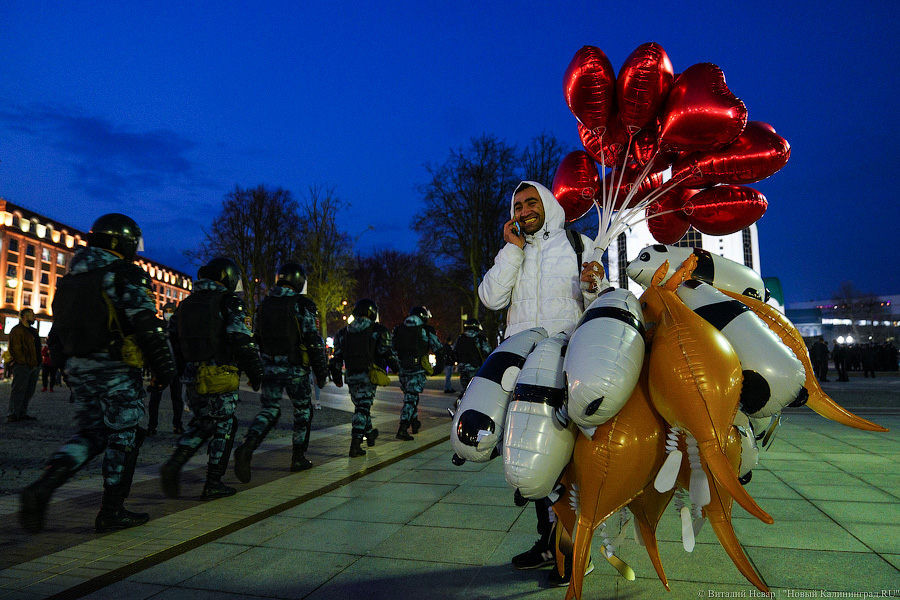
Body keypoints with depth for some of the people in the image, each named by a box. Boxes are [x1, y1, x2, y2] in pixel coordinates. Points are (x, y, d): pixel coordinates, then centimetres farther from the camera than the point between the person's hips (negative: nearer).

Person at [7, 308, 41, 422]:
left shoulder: (33, 331, 22)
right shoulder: (17, 330, -6)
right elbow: (15, 349, -14)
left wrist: (38, 363, 13)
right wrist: (24, 362, -17)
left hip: (34, 366, 9)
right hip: (22, 366, -9)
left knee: (29, 391, 9)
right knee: (19, 390, -9)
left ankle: (22, 413, 14)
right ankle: (13, 415, -7)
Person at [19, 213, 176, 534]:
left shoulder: (71, 279, 17)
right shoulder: (124, 275, -9)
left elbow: (56, 333, 19)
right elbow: (147, 325, -17)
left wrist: (67, 368, 25)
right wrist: (165, 366, -12)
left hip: (78, 368, 8)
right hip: (115, 369, -7)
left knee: (90, 434, 16)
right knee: (123, 435, 3)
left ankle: (42, 487, -4)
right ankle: (112, 512, 9)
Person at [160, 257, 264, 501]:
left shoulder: (186, 303, 14)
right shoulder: (229, 302, -8)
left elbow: (172, 340, 16)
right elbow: (242, 342, -16)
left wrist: (181, 369, 24)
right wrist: (256, 373, -8)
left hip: (192, 377, 7)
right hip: (220, 377, -6)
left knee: (201, 423, 22)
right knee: (223, 426, 6)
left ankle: (174, 465, 3)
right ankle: (213, 484, 11)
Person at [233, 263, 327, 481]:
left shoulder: (264, 305, 9)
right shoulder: (302, 305, -10)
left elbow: (256, 339, 14)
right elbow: (314, 342, -12)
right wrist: (321, 372, -5)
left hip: (269, 367, 5)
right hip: (295, 369, -4)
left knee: (268, 411, 8)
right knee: (303, 411, 13)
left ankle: (246, 448, -16)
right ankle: (299, 458, 19)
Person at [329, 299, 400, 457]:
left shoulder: (343, 332, 10)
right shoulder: (378, 331, -4)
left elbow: (337, 356, 10)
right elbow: (388, 353, -7)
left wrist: (336, 375, 19)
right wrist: (397, 367, 8)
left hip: (351, 377, 5)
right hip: (369, 376, -4)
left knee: (361, 406, 20)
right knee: (362, 408, -4)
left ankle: (369, 434, 38)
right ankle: (355, 444, -13)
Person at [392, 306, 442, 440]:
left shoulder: (399, 329, 12)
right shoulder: (426, 331, 0)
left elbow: (391, 348, 13)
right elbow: (438, 349, 2)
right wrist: (439, 366, 13)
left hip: (402, 368, 5)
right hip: (418, 368, -5)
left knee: (410, 395, 21)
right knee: (411, 397, -4)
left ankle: (414, 423, 32)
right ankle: (402, 429, -11)